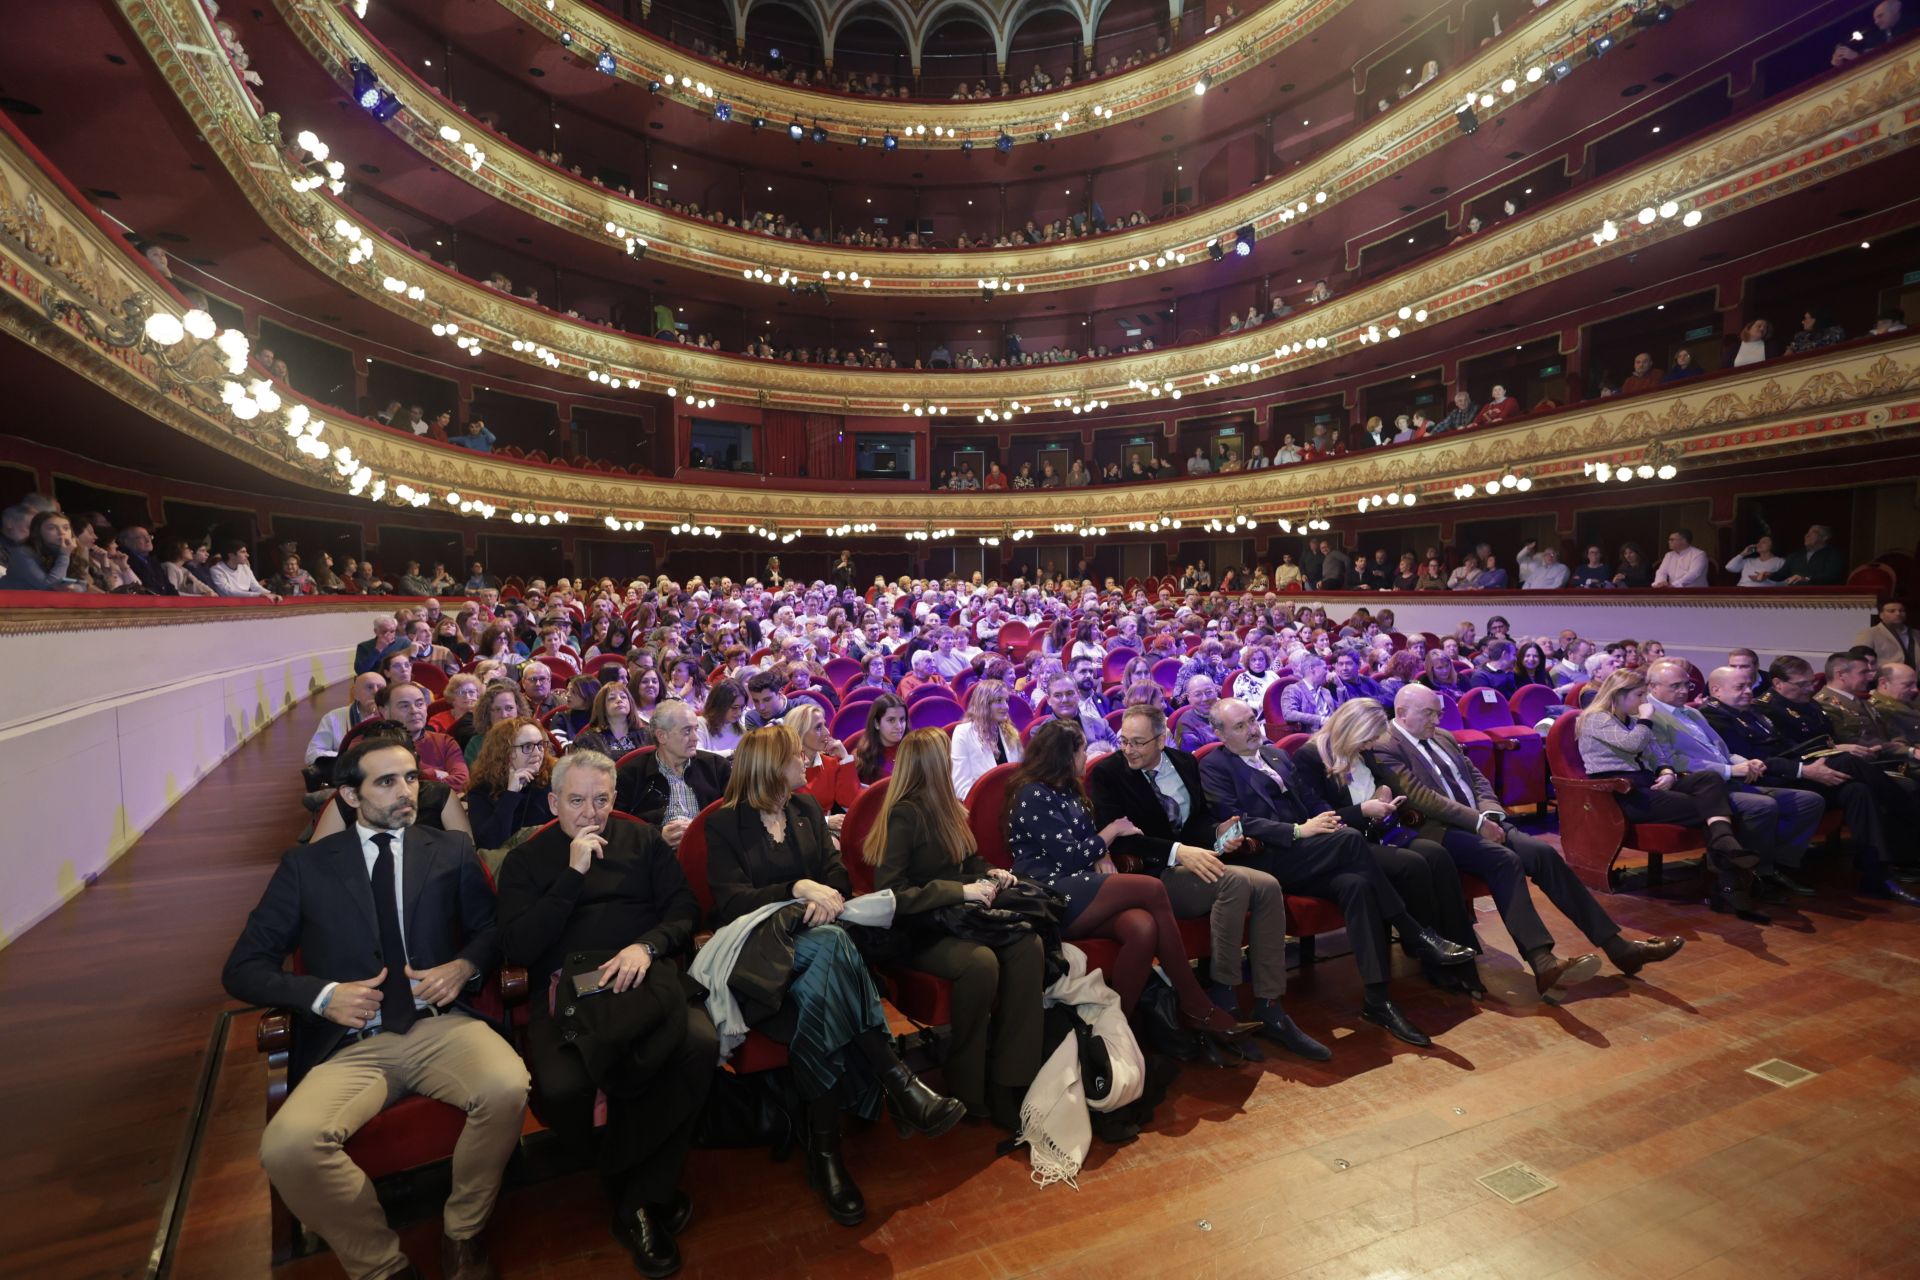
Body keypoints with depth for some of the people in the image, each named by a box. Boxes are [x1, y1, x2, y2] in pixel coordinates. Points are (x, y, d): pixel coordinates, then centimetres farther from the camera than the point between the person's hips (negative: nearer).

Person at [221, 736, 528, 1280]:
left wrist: (465, 966, -7)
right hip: (352, 1044, 0)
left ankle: (462, 1232, 1)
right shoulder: (306, 865, 10)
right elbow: (242, 969, 9)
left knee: (507, 1088, -29)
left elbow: (493, 929, 16)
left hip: (441, 1027, 0)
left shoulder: (452, 850, 12)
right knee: (288, 1145, -30)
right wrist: (323, 995, -8)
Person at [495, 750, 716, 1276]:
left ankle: (641, 1201, -10)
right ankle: (646, 1191, -1)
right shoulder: (525, 862, 14)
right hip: (566, 985, 0)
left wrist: (648, 944, -12)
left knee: (701, 1043, -31)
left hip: (643, 973, 1)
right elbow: (518, 948, 0)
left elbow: (685, 908, 9)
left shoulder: (643, 840, 16)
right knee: (561, 1087, -32)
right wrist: (573, 873, -7)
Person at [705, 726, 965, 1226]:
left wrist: (828, 896, -15)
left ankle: (824, 1143, -30)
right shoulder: (723, 824, 1)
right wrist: (798, 889, -21)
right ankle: (897, 1080, -34)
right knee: (831, 944, -38)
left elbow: (835, 871, 10)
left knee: (816, 989, -35)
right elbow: (729, 902, -9)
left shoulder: (807, 809, 17)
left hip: (813, 936, 4)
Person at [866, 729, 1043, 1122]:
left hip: (956, 917, 7)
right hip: (917, 931, -7)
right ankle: (965, 1089, -14)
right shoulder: (904, 815, -14)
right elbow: (892, 894, -21)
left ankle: (1010, 1083, -19)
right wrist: (961, 891, -22)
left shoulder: (945, 806, 11)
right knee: (981, 961, -35)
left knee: (1029, 944, -21)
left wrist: (990, 873, 4)